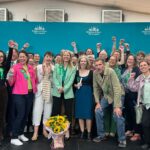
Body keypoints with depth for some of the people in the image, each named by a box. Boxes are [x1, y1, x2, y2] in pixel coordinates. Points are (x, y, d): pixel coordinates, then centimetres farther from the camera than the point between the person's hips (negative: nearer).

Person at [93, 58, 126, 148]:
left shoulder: (111, 72, -29)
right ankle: (101, 135, 15)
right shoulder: (95, 73, -13)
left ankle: (122, 139, 4)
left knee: (118, 116, -16)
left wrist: (117, 106, -34)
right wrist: (98, 102, -8)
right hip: (105, 95, 5)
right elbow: (96, 88, -2)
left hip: (117, 95, -5)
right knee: (98, 112, -5)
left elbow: (117, 89, -31)